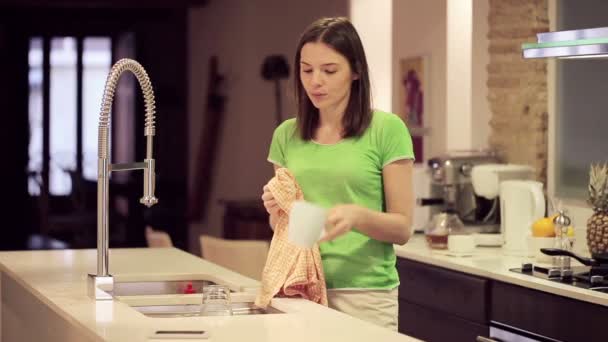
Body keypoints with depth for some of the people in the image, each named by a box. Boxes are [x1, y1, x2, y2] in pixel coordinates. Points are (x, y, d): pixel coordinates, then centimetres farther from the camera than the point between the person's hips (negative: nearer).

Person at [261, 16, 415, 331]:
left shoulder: (386, 130, -6)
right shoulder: (287, 134, 6)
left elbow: (402, 228, -5)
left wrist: (358, 216, -24)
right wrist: (277, 211, -8)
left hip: (365, 293, -3)